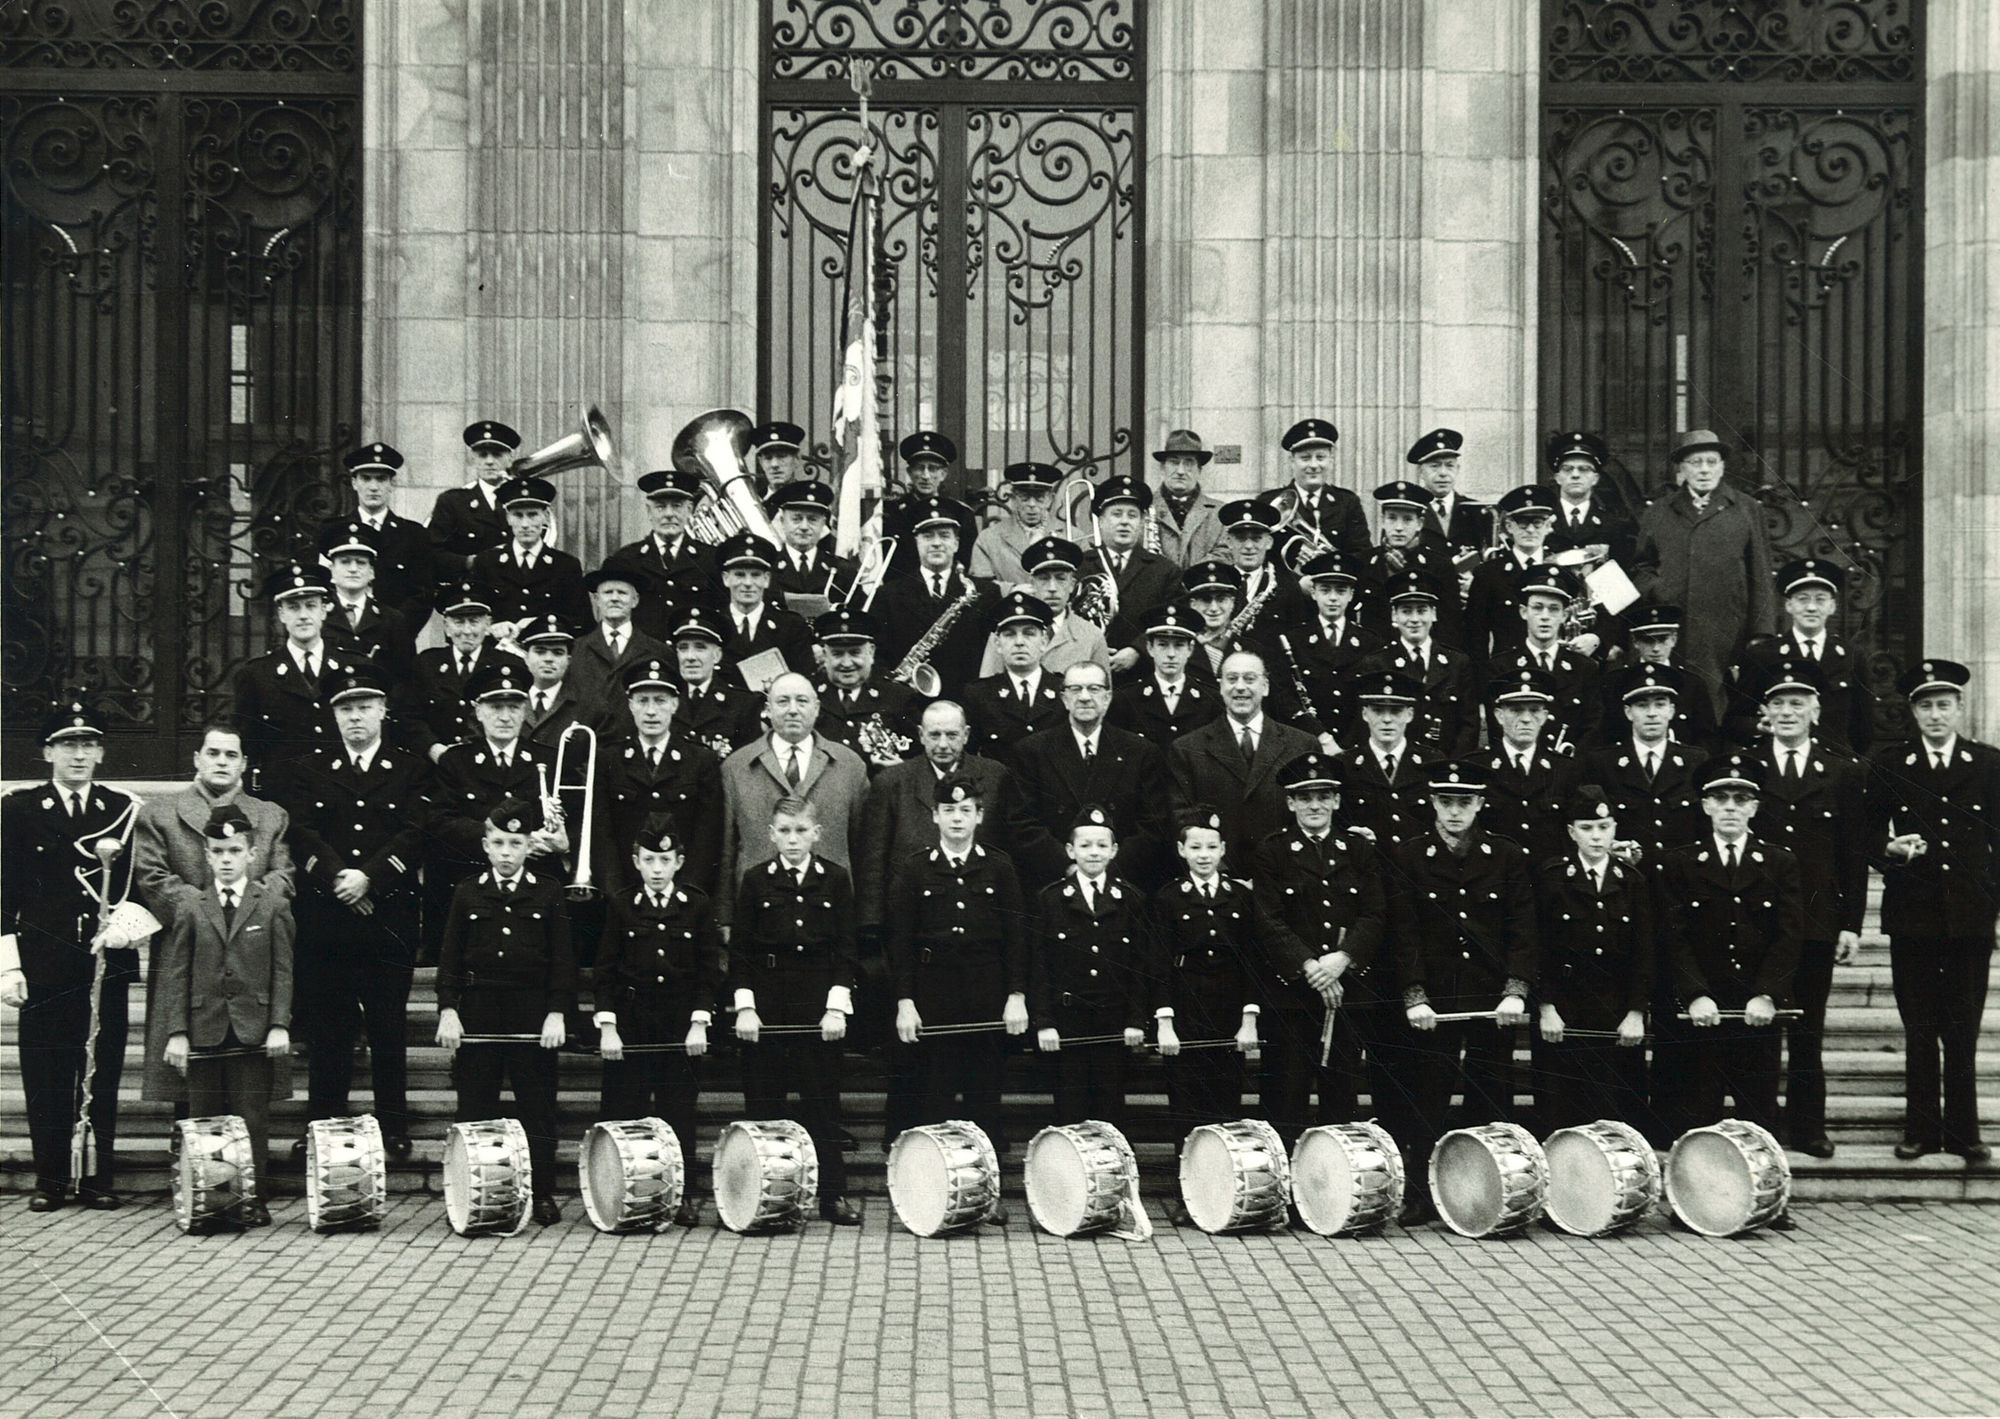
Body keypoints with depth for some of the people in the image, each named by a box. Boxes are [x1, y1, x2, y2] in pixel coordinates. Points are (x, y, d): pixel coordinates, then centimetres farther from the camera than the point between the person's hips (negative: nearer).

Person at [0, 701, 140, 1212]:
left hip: (107, 961, 1)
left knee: (102, 1072, 3)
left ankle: (98, 1178, 10)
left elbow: (138, 888, 9)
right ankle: (50, 1179, 10)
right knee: (46, 1074, 1)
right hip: (44, 963, -1)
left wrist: (115, 863, -13)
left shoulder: (124, 811, 9)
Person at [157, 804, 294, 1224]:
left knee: (253, 1119, 0)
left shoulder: (273, 908, 6)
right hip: (204, 1029, 1)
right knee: (204, 1121, 3)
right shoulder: (191, 910, 7)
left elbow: (282, 971, 4)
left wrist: (279, 1025, -5)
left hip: (253, 1031, -1)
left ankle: (252, 1198, 5)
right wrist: (176, 1032, -2)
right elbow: (175, 975, 5)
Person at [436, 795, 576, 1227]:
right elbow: (450, 959, 7)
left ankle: (543, 1196, 12)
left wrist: (557, 1012, -7)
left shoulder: (549, 894, 5)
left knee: (537, 1109, 4)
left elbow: (562, 960, 2)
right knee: (474, 1111, 3)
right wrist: (447, 1010, -4)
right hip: (477, 1014, 1)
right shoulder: (467, 894, 7)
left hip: (534, 1015, -1)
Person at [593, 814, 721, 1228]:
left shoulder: (697, 905, 3)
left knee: (679, 1113, 2)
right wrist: (607, 1025, -6)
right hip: (630, 1020, 0)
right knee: (623, 1114, 0)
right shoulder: (620, 905, 3)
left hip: (682, 1023, 0)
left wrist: (700, 1022, -5)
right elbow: (605, 971, 2)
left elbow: (710, 969, 3)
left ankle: (683, 1196, 10)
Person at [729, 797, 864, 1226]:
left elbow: (846, 949, 2)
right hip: (766, 1003, 0)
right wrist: (744, 1007, -6)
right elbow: (739, 951, 3)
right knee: (763, 1103, 2)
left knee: (823, 1101, 2)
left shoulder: (836, 879, 3)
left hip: (821, 1003, 0)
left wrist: (837, 1006, -6)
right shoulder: (755, 881, 3)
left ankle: (833, 1194, 8)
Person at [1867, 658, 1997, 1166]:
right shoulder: (1889, 764, 6)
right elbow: (1870, 832, 8)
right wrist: (1891, 849, -12)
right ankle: (1921, 1129, 13)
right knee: (1918, 1029, 4)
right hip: (1912, 913, 0)